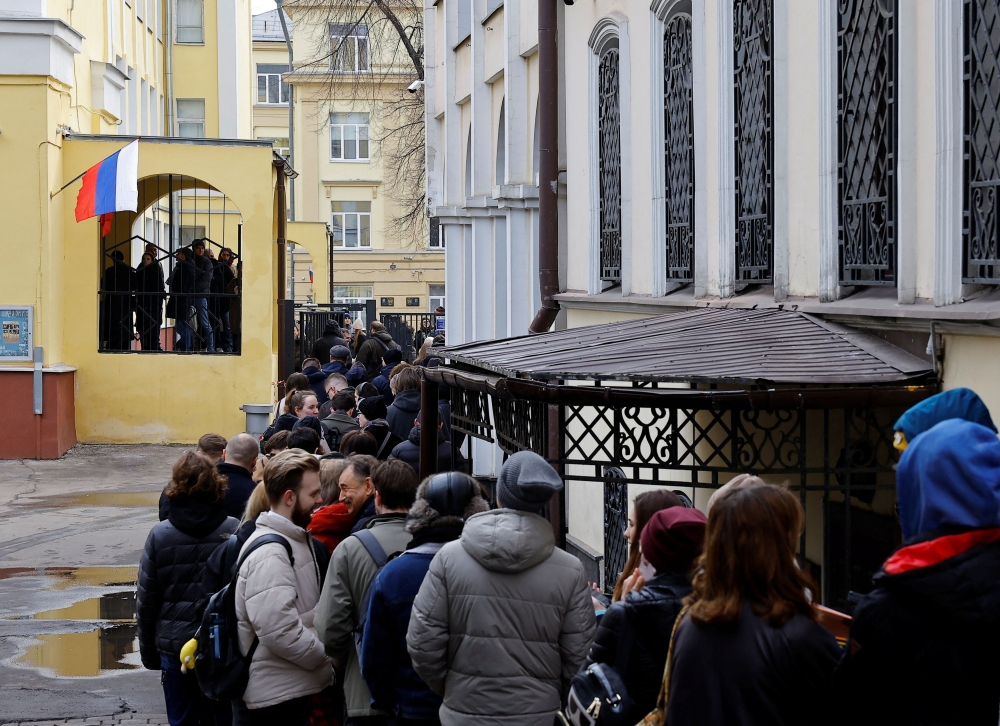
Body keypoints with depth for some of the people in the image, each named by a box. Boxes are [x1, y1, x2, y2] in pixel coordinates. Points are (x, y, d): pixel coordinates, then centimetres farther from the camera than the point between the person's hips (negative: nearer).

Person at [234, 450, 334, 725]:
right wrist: (328, 655, -15)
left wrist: (322, 656, 8)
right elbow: (278, 629, -27)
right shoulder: (269, 553, -18)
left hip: (300, 688, 10)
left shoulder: (298, 540, 14)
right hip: (277, 695, -10)